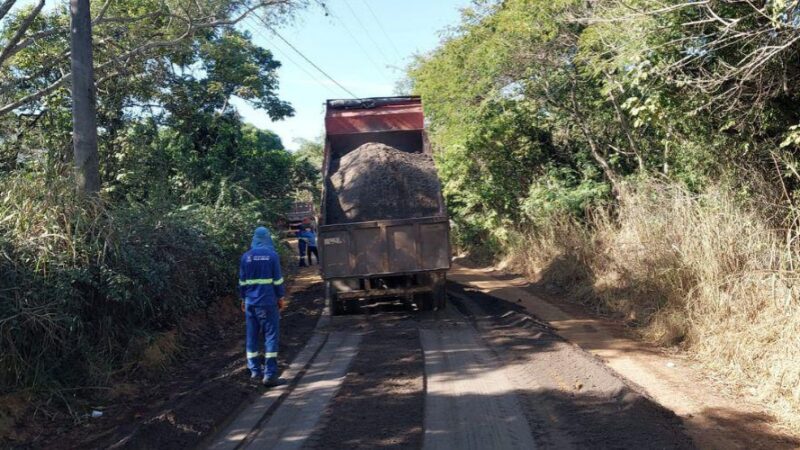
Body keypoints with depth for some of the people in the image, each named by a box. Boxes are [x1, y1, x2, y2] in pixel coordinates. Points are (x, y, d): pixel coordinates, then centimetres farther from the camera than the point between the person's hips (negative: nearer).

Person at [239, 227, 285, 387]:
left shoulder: (246, 257, 5)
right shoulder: (272, 255, -5)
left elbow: (242, 281, 10)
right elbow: (278, 279, -4)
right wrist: (281, 298, 6)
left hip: (250, 302, 4)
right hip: (268, 302, -4)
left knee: (252, 336, 12)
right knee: (271, 336, -2)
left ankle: (255, 370, 16)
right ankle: (269, 374, -6)